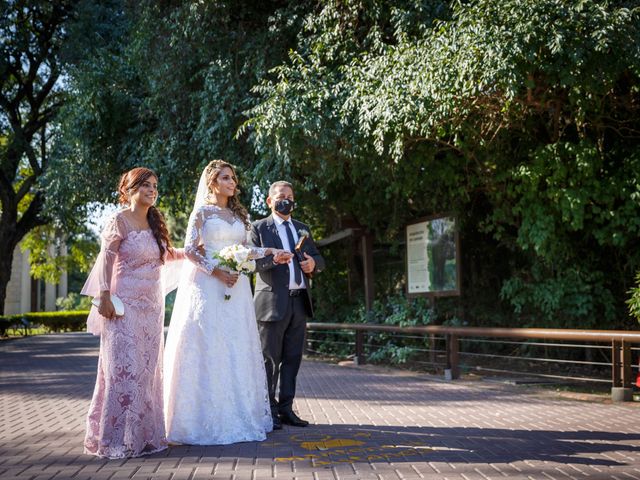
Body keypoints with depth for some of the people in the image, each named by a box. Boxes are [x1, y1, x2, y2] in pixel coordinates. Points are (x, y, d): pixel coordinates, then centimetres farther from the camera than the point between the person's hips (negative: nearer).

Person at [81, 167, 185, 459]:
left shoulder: (154, 223, 14)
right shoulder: (120, 221, -6)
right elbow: (106, 260, -10)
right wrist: (104, 297, -16)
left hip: (151, 306, 7)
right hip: (126, 304, -7)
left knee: (147, 370, 8)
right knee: (125, 369, -8)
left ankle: (143, 434, 16)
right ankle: (117, 439, 0)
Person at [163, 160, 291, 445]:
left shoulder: (238, 215, 17)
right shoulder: (202, 212, 0)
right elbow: (189, 250, -6)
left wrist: (269, 252, 6)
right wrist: (216, 271, -16)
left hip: (236, 287, 6)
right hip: (208, 286, -6)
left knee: (237, 349, 5)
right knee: (207, 348, -7)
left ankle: (237, 415, 11)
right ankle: (206, 418, -1)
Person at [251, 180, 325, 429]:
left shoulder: (302, 228, 20)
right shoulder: (259, 228, 4)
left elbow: (318, 258, 19)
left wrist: (313, 263, -4)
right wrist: (273, 259, -26)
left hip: (299, 302, 5)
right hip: (272, 302, -5)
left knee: (292, 358, 8)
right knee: (270, 358, -1)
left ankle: (286, 409, 15)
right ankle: (268, 410, 7)